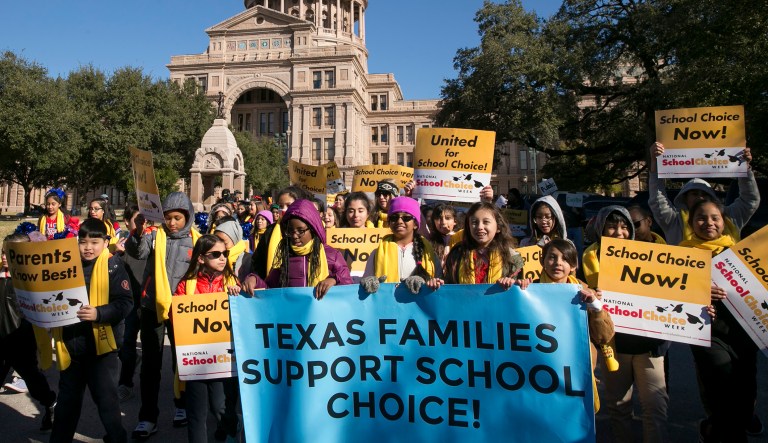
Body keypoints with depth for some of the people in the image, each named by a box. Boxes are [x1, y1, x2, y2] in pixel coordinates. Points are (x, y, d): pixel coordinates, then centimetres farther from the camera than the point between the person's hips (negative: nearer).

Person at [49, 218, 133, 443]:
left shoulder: (112, 265, -10)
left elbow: (125, 302, -15)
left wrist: (99, 313, -27)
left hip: (100, 343, -5)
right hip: (70, 343, 5)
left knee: (106, 397, 6)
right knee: (67, 397, 20)